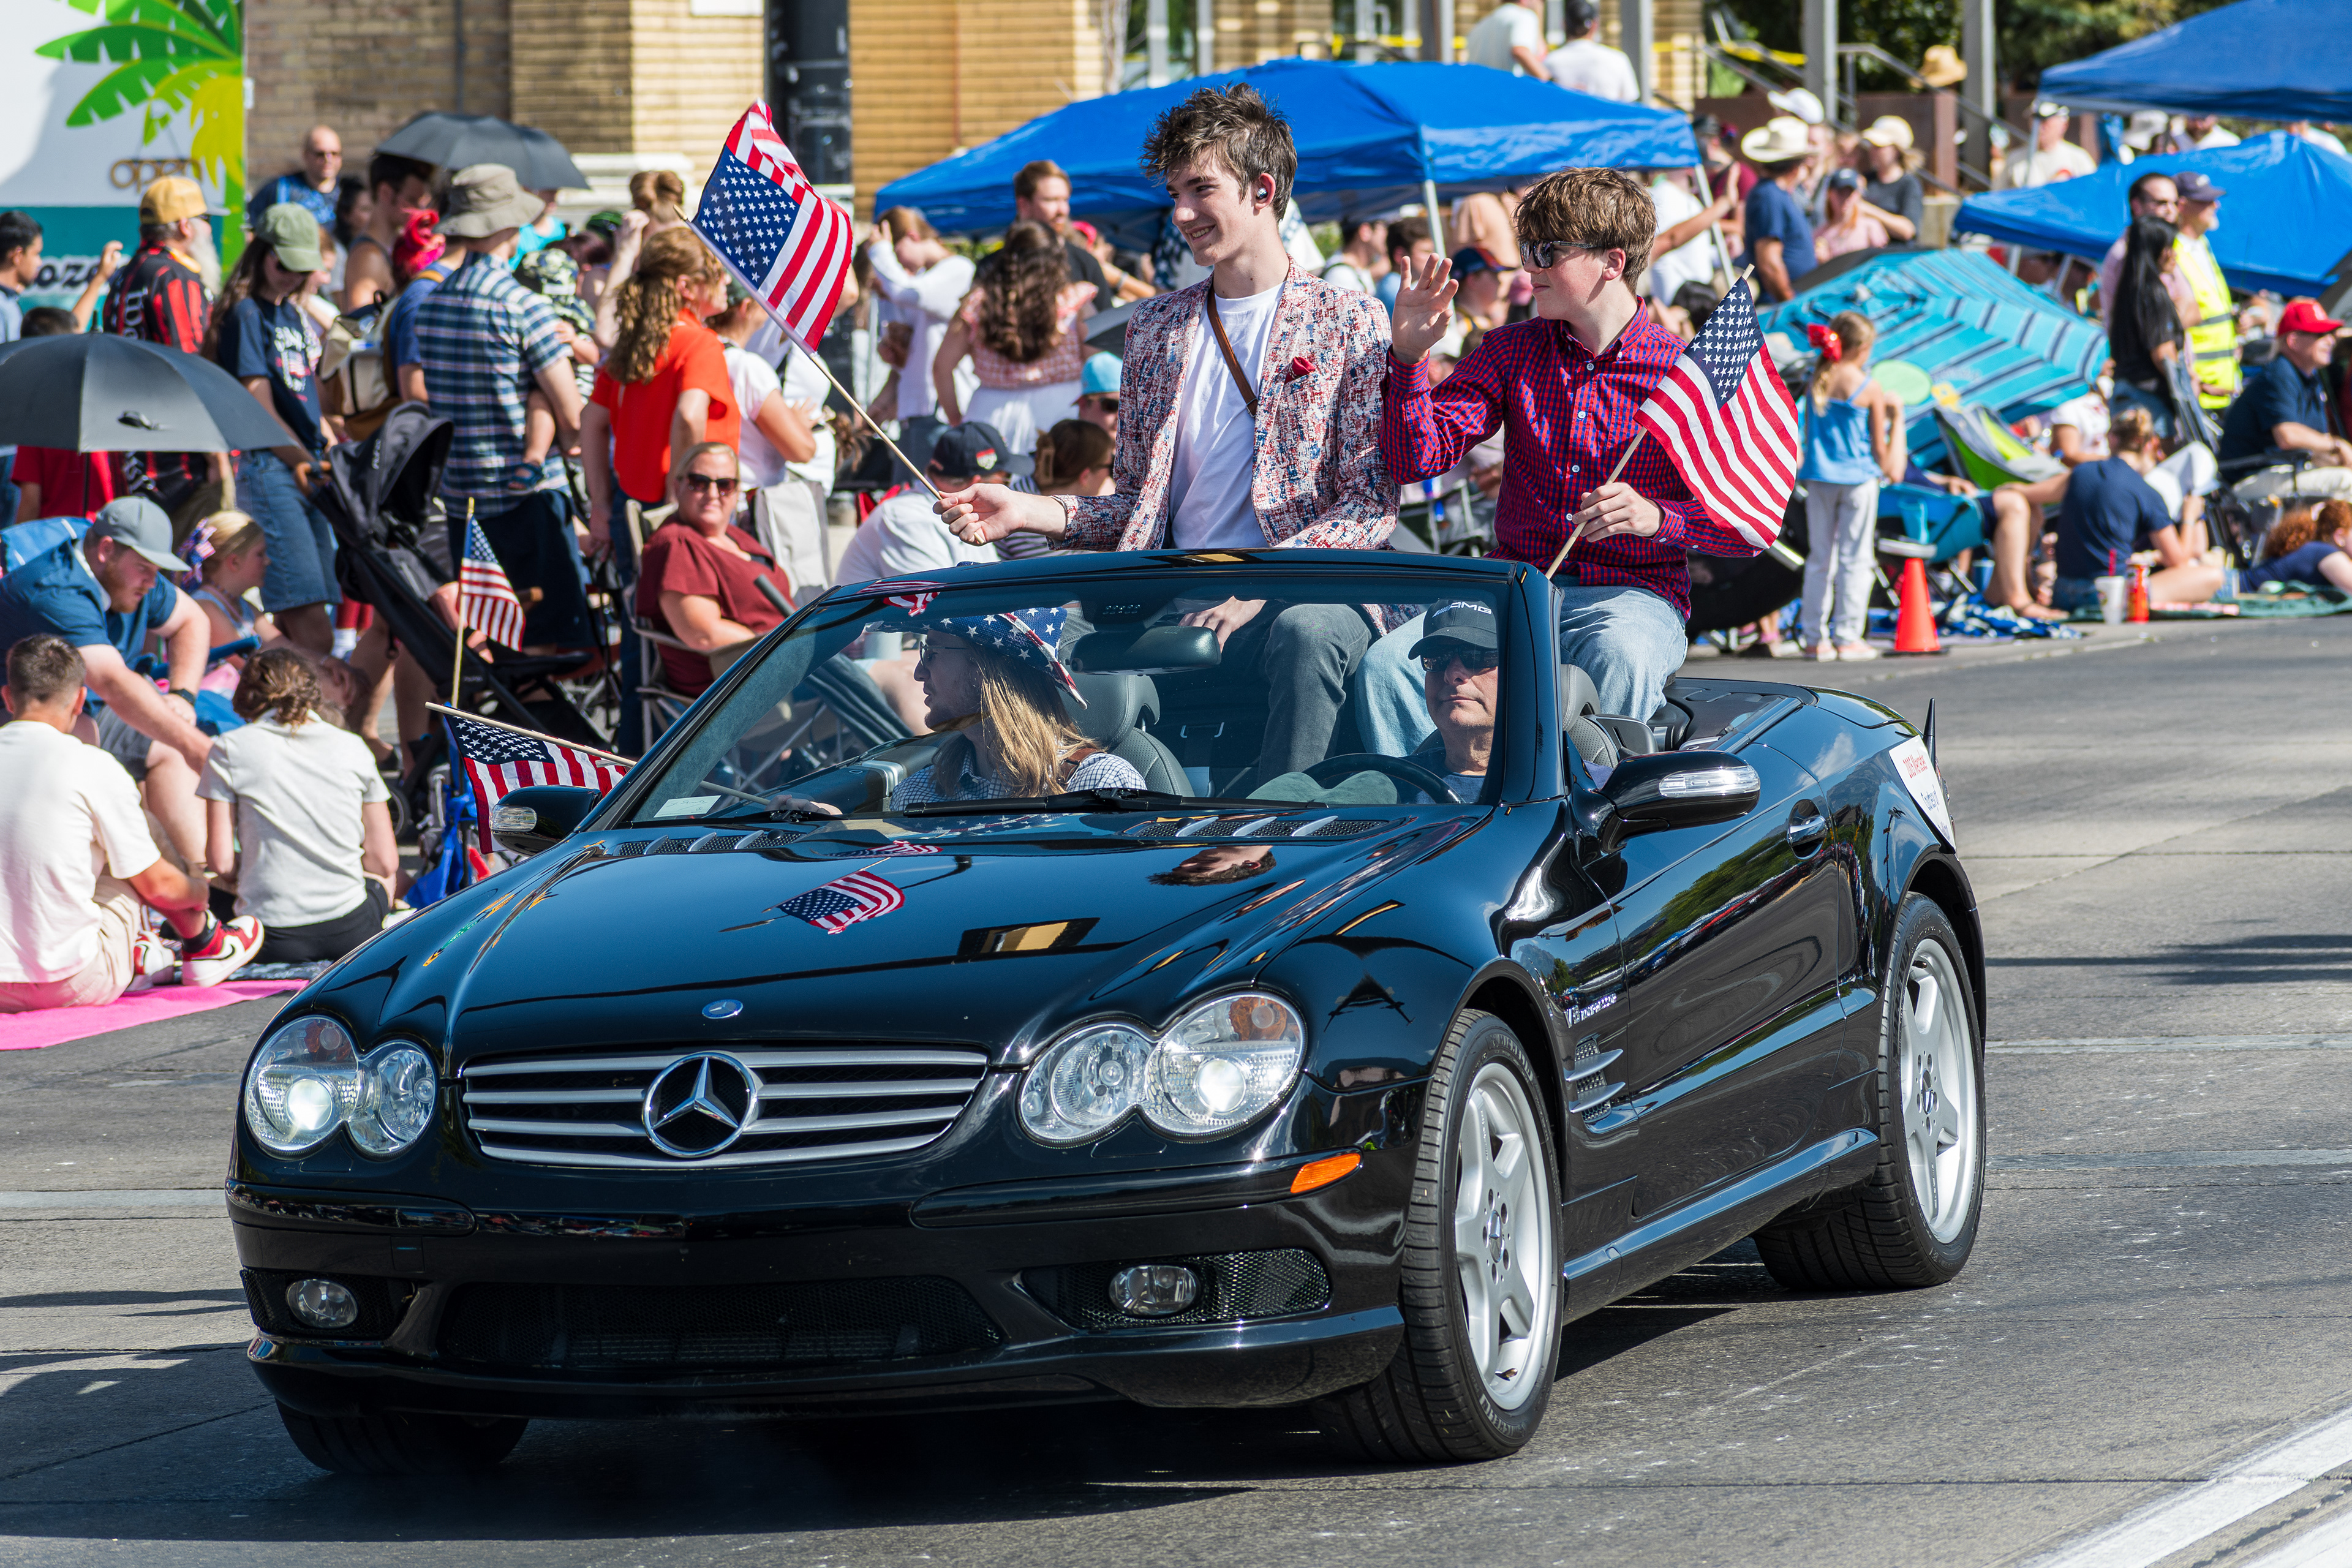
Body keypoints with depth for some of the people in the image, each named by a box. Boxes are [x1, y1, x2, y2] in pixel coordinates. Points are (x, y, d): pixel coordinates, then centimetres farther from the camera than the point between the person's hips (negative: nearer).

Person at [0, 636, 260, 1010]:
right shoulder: (92, 768, -12)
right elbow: (158, 886, -3)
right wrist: (198, 891, 21)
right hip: (78, 985, -4)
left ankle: (137, 956, 40)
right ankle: (205, 948, 39)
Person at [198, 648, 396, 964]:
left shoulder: (230, 749, -2)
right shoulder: (352, 747, 4)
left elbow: (222, 861, -7)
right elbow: (385, 862, 6)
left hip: (275, 941, -3)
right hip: (349, 933, 3)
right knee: (382, 880, 38)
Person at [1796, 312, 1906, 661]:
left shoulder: (1817, 382, 1)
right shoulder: (1870, 390, -9)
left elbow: (1808, 434, 9)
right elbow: (1880, 448, -2)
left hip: (1819, 476, 4)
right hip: (1858, 476, -4)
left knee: (1820, 557, 10)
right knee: (1855, 559, 3)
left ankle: (1813, 636, 10)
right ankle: (1847, 636, 1)